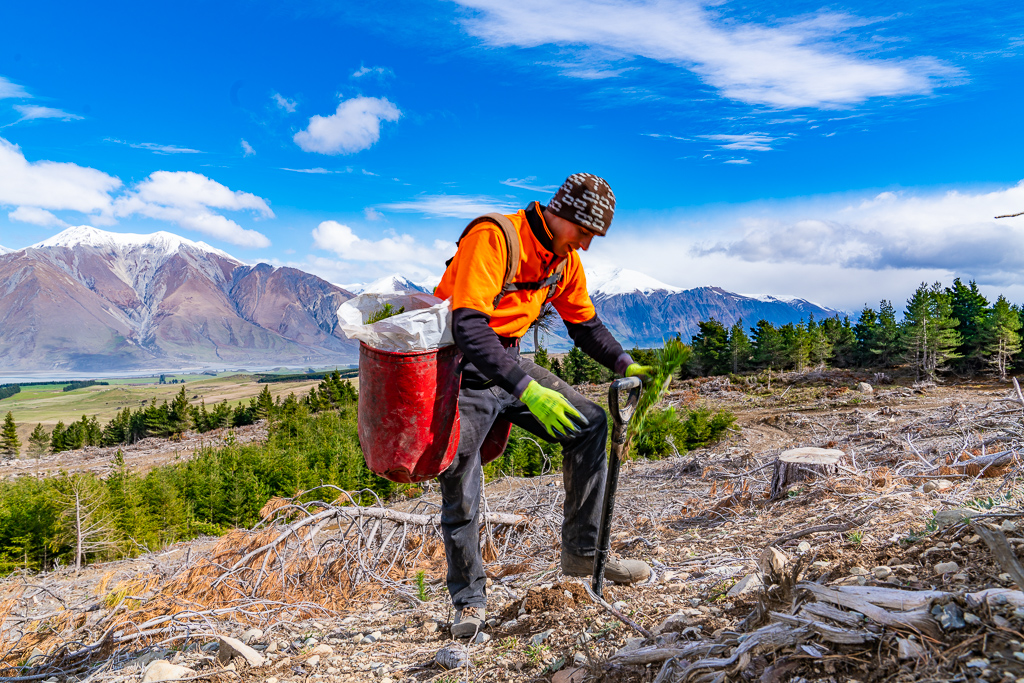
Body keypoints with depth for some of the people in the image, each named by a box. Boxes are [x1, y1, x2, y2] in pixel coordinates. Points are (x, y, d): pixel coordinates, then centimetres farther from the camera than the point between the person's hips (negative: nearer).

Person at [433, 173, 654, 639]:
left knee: (590, 423, -3)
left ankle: (582, 552, 8)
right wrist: (527, 390, -42)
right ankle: (469, 600, 14)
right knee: (460, 487, -7)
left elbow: (585, 324, 17)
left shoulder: (565, 260, 2)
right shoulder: (493, 238, -24)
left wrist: (624, 364, 3)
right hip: (461, 368, -7)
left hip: (509, 361, 7)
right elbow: (469, 326, -35)